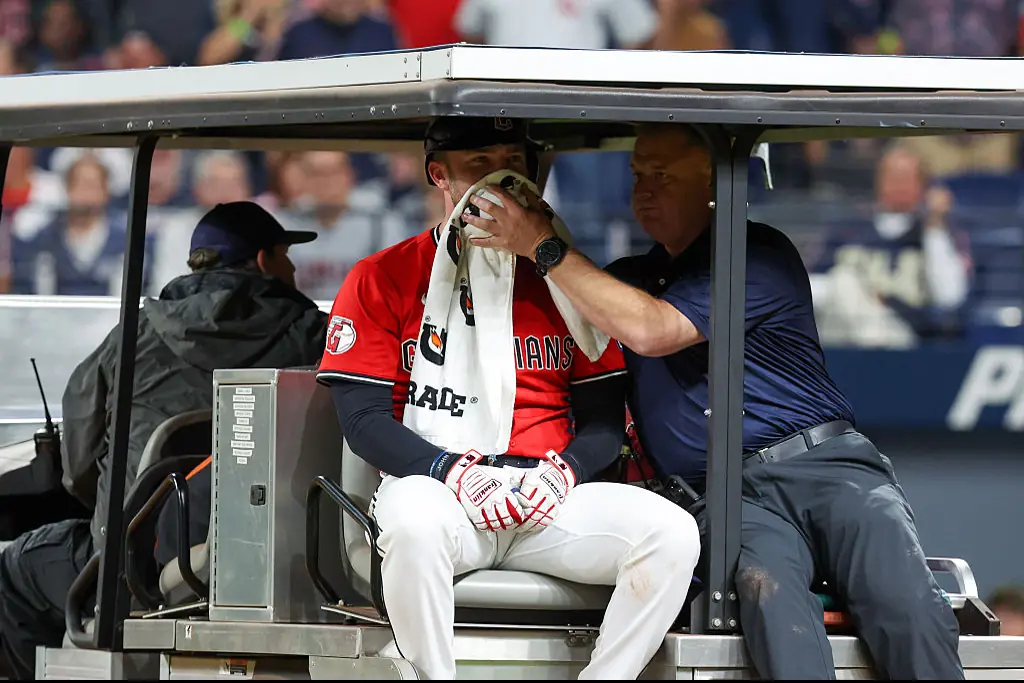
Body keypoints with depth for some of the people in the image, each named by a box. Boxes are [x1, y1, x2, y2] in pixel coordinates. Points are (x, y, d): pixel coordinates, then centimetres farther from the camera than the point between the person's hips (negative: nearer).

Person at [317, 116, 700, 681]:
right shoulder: (381, 279, 7)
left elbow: (603, 419, 13)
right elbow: (364, 418, -1)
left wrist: (564, 469, -10)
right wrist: (454, 472, -17)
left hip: (550, 500, 3)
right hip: (434, 484, -3)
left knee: (671, 534, -24)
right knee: (415, 524, -40)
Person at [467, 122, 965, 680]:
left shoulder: (761, 254, 2)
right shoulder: (628, 278, 25)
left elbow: (650, 331, -9)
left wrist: (544, 247, -4)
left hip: (825, 463, -2)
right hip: (726, 495, 2)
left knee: (908, 612, -30)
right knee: (768, 591, -35)